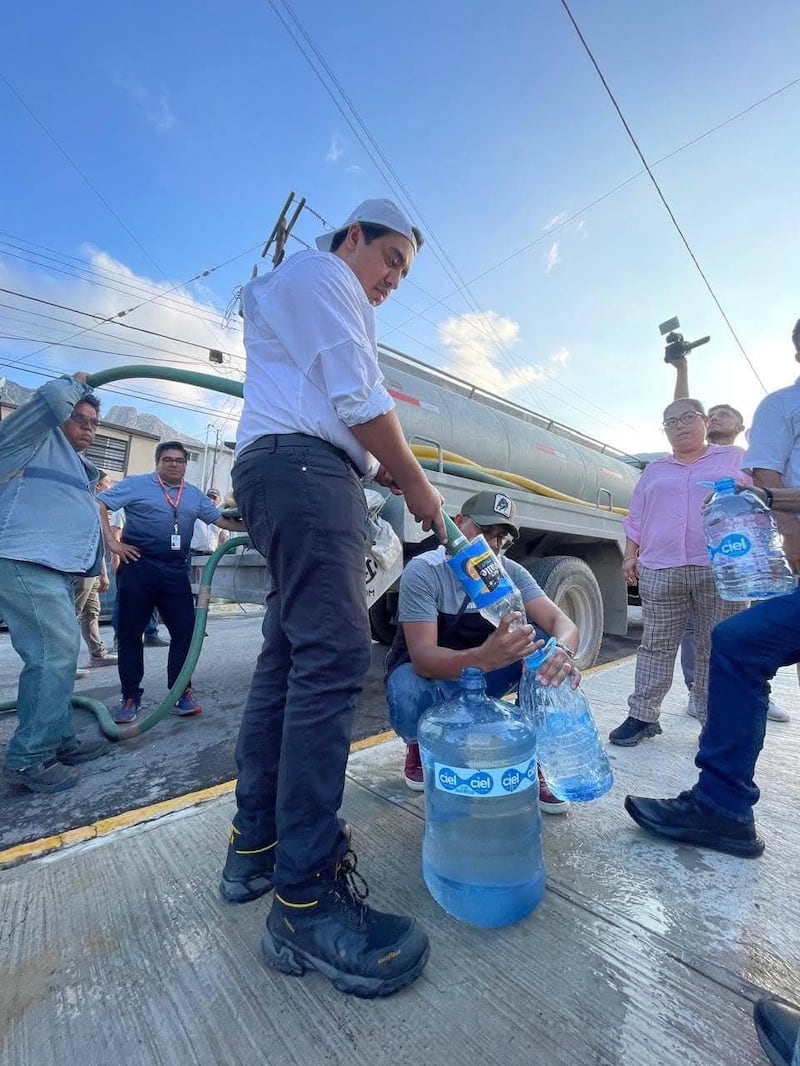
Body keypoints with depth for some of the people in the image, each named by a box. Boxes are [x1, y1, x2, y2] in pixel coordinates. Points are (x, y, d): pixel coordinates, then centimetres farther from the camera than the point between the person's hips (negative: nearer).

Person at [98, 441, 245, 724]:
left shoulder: (194, 495, 15)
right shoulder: (137, 484, 3)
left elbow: (222, 520, 12)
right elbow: (99, 504, -2)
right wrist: (111, 542, -9)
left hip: (176, 571, 3)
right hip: (138, 566, -3)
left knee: (184, 629, 1)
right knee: (130, 631, 4)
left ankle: (182, 690, 14)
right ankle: (130, 696, 16)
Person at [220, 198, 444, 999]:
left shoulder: (309, 301, 39)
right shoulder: (323, 272, 8)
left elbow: (338, 422, 31)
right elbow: (358, 401, -9)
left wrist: (394, 481, 18)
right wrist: (417, 484, -1)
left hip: (289, 475, 11)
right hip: (303, 467, -10)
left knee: (288, 657, 6)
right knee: (332, 654, -18)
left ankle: (255, 847, 16)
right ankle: (307, 899, -12)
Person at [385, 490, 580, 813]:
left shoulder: (510, 572, -11)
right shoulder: (423, 571, -26)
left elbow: (562, 623, -20)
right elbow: (423, 658, -35)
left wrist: (562, 650, -46)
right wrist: (484, 658, -55)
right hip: (428, 672, -3)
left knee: (547, 644, -19)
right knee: (409, 698, -38)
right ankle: (420, 745, 1)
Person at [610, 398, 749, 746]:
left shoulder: (734, 459, 14)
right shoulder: (654, 471, 20)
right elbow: (636, 518, 18)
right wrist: (630, 555, 9)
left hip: (720, 569, -2)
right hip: (660, 570, 2)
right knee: (655, 645, 3)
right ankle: (642, 715, 10)